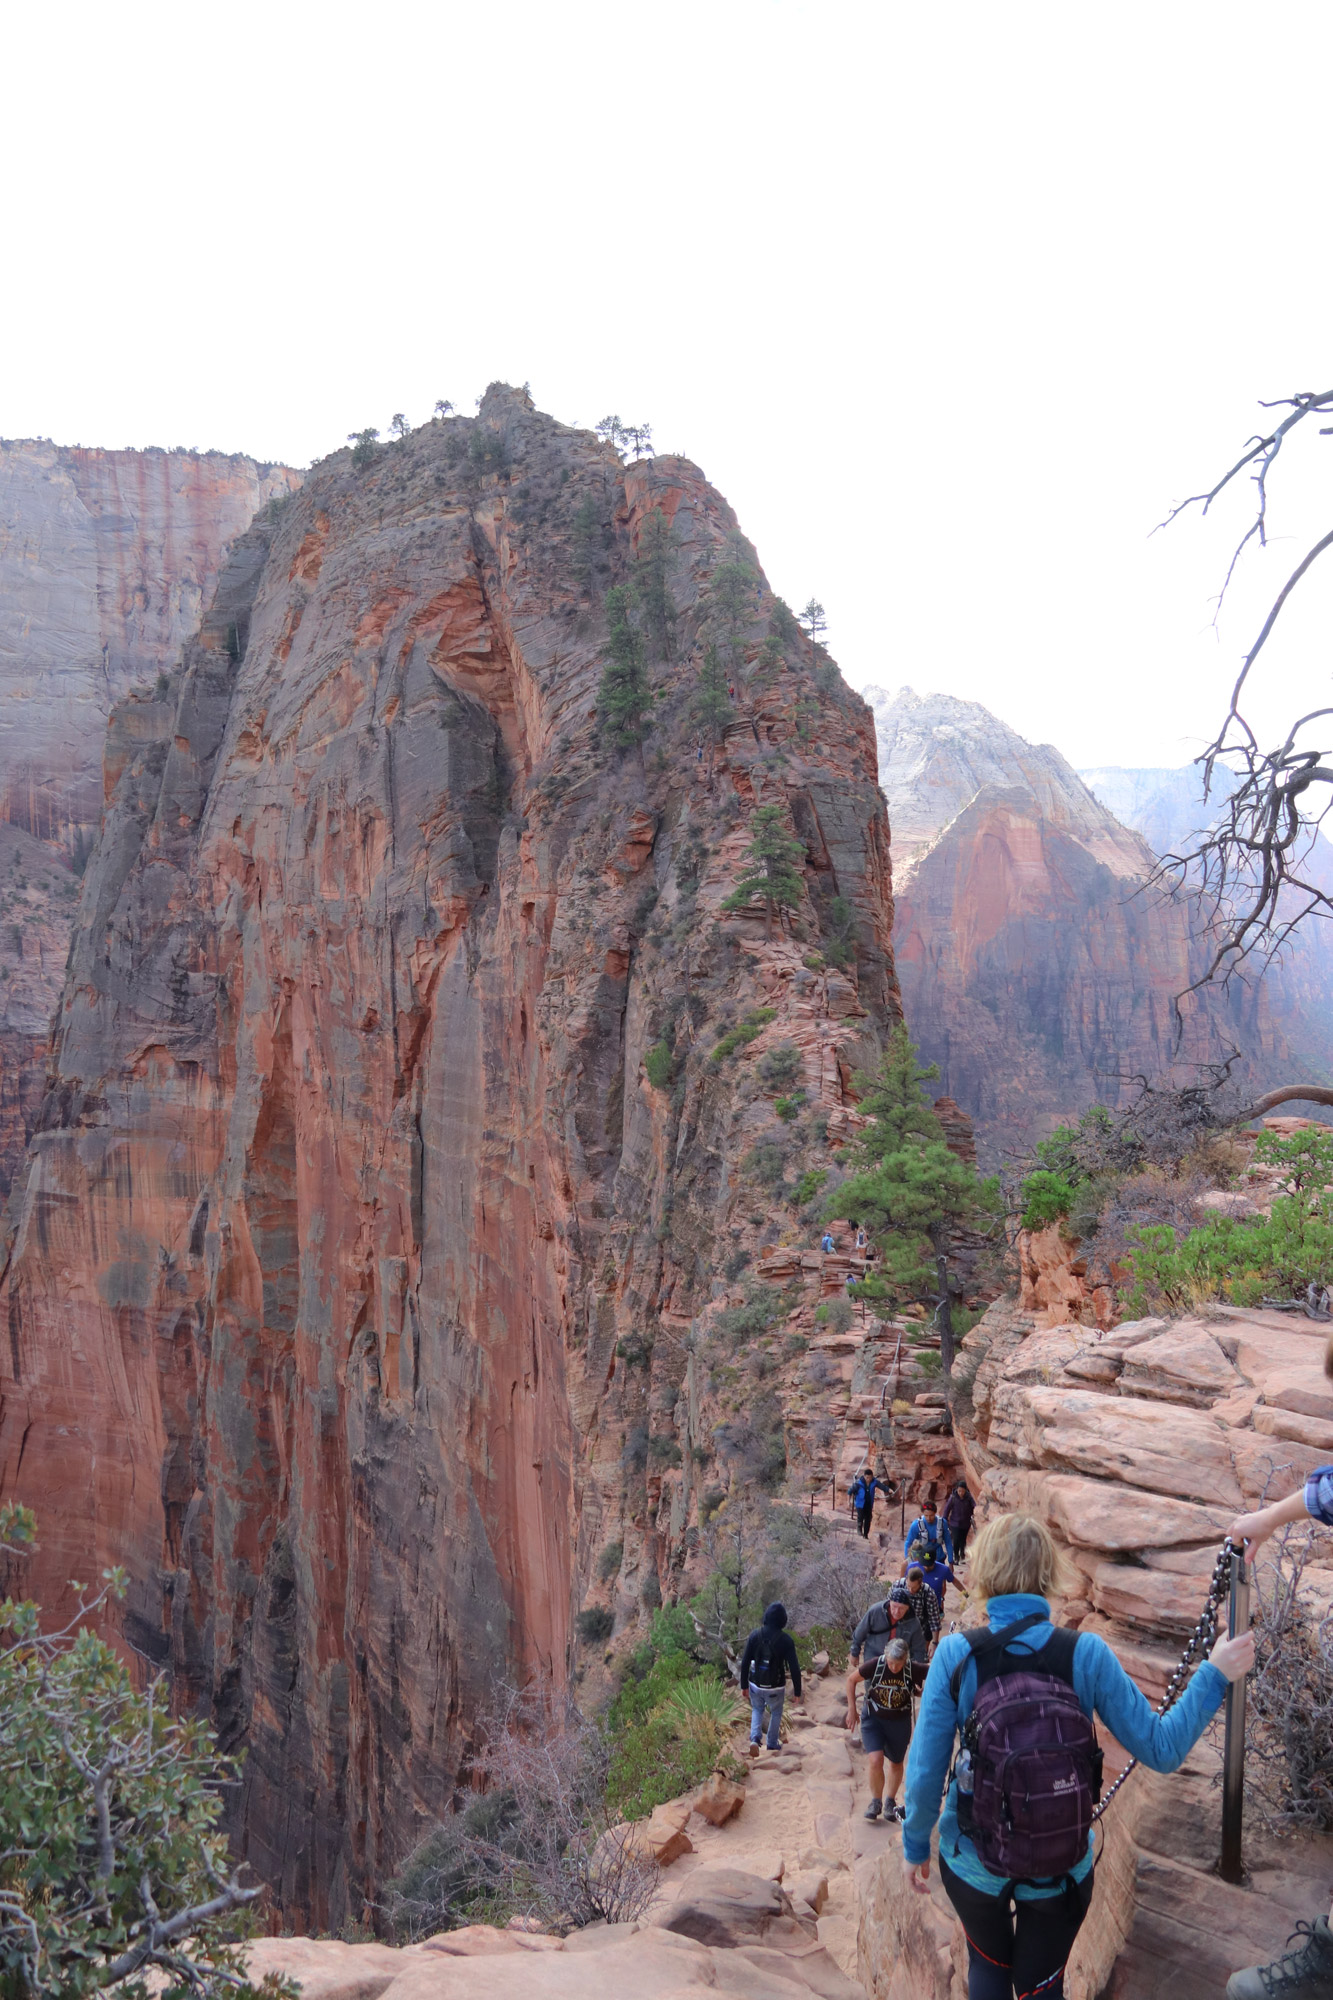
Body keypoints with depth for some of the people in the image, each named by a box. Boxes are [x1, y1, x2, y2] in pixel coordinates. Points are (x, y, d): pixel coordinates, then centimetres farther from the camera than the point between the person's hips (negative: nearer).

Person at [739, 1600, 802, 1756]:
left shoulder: (755, 1635, -9)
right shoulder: (786, 1640, -14)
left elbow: (745, 1662, -4)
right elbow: (794, 1667, -12)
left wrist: (744, 1685, 8)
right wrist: (797, 1691, 0)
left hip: (756, 1685, 1)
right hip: (776, 1687, -1)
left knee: (757, 1711, 25)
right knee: (776, 1713, 26)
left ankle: (755, 1739, 3)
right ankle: (772, 1744, 33)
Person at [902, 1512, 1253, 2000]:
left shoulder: (957, 1654, -17)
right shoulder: (1086, 1654, -17)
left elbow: (925, 1771, -12)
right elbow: (1162, 1750, -10)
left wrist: (915, 1844, 6)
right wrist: (1214, 1675, 1)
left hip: (973, 1864, 0)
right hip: (1062, 1871, 0)